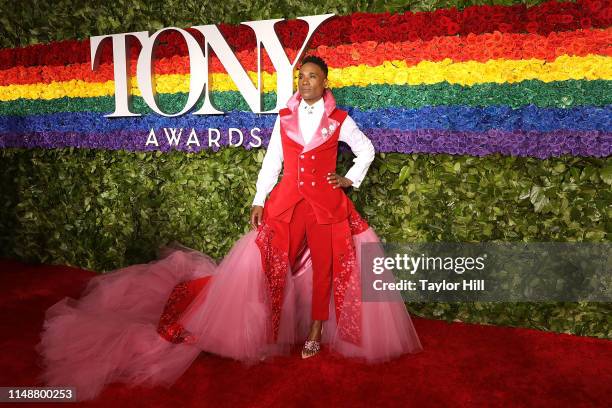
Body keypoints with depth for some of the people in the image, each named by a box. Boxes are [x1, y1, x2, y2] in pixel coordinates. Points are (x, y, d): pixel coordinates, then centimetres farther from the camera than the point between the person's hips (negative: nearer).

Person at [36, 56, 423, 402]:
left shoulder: (340, 120, 2)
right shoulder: (284, 118, 7)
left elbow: (367, 149, 15)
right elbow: (271, 161, 8)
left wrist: (350, 179, 4)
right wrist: (259, 200, 4)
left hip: (327, 202, -1)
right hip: (287, 201, 1)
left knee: (325, 264, 1)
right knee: (269, 261, -1)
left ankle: (315, 332, 18)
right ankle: (270, 331, 16)